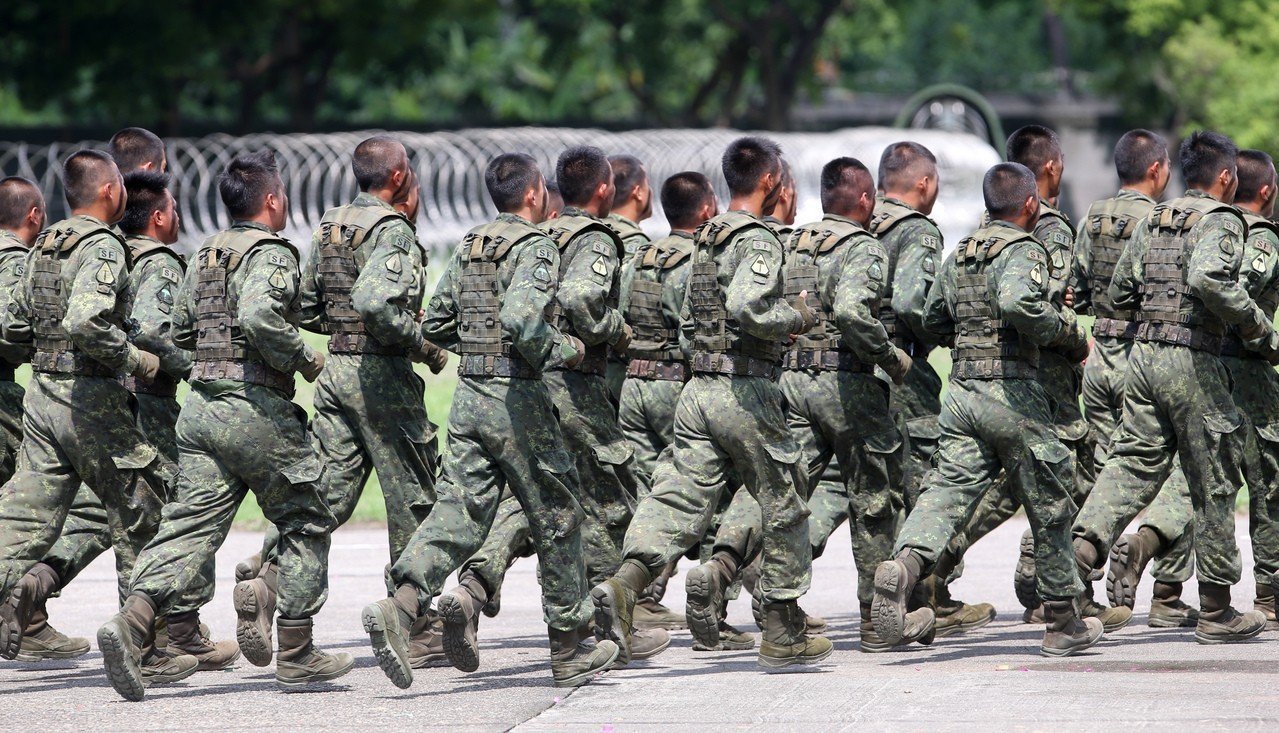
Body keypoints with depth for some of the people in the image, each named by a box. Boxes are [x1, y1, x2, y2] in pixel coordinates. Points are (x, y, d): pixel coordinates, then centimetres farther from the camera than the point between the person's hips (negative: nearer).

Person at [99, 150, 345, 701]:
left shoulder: (205, 253, 15)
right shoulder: (271, 254, -10)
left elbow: (181, 331, 21)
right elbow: (258, 316, -27)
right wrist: (305, 359, -13)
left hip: (200, 404, 7)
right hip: (256, 408, -7)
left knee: (190, 526, 1)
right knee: (305, 525, 9)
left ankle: (132, 624, -21)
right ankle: (295, 657, 11)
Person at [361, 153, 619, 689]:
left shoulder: (469, 246, 13)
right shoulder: (536, 248, -11)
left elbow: (435, 325, 16)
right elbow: (521, 319, -27)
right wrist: (564, 350, -11)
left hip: (468, 393, 7)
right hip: (517, 395, -7)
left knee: (459, 510, 2)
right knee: (556, 519, 7)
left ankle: (401, 605, -22)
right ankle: (570, 652, 15)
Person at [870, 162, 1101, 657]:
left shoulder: (958, 256, 15)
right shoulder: (1024, 252, -9)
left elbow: (934, 320, 25)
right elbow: (1018, 302, -29)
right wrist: (1069, 334, -15)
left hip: (962, 391, 6)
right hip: (1014, 394, -6)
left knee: (946, 494, -5)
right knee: (1050, 510, 9)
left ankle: (903, 566, -35)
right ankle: (1063, 626, 18)